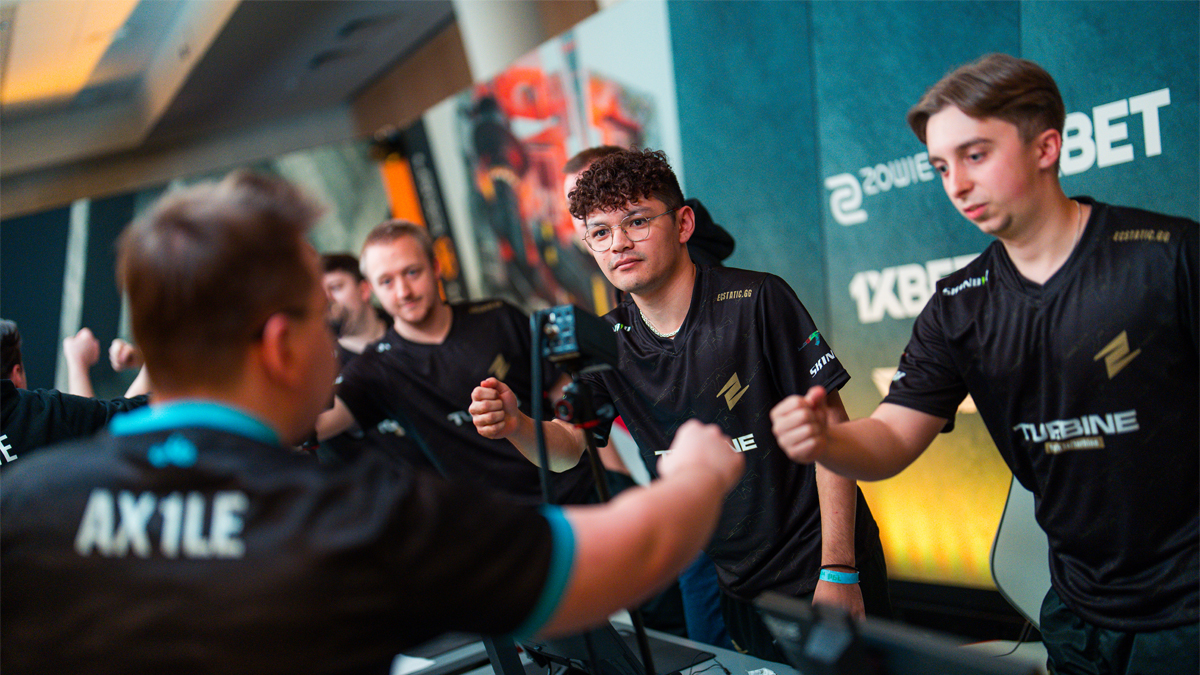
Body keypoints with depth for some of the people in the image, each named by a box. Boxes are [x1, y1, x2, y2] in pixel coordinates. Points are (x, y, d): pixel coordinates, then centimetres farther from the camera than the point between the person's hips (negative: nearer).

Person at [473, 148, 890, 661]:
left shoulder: (755, 301, -16)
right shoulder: (605, 343, 0)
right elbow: (566, 448, 2)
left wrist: (838, 571, -16)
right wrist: (514, 425, -22)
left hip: (816, 568, -4)